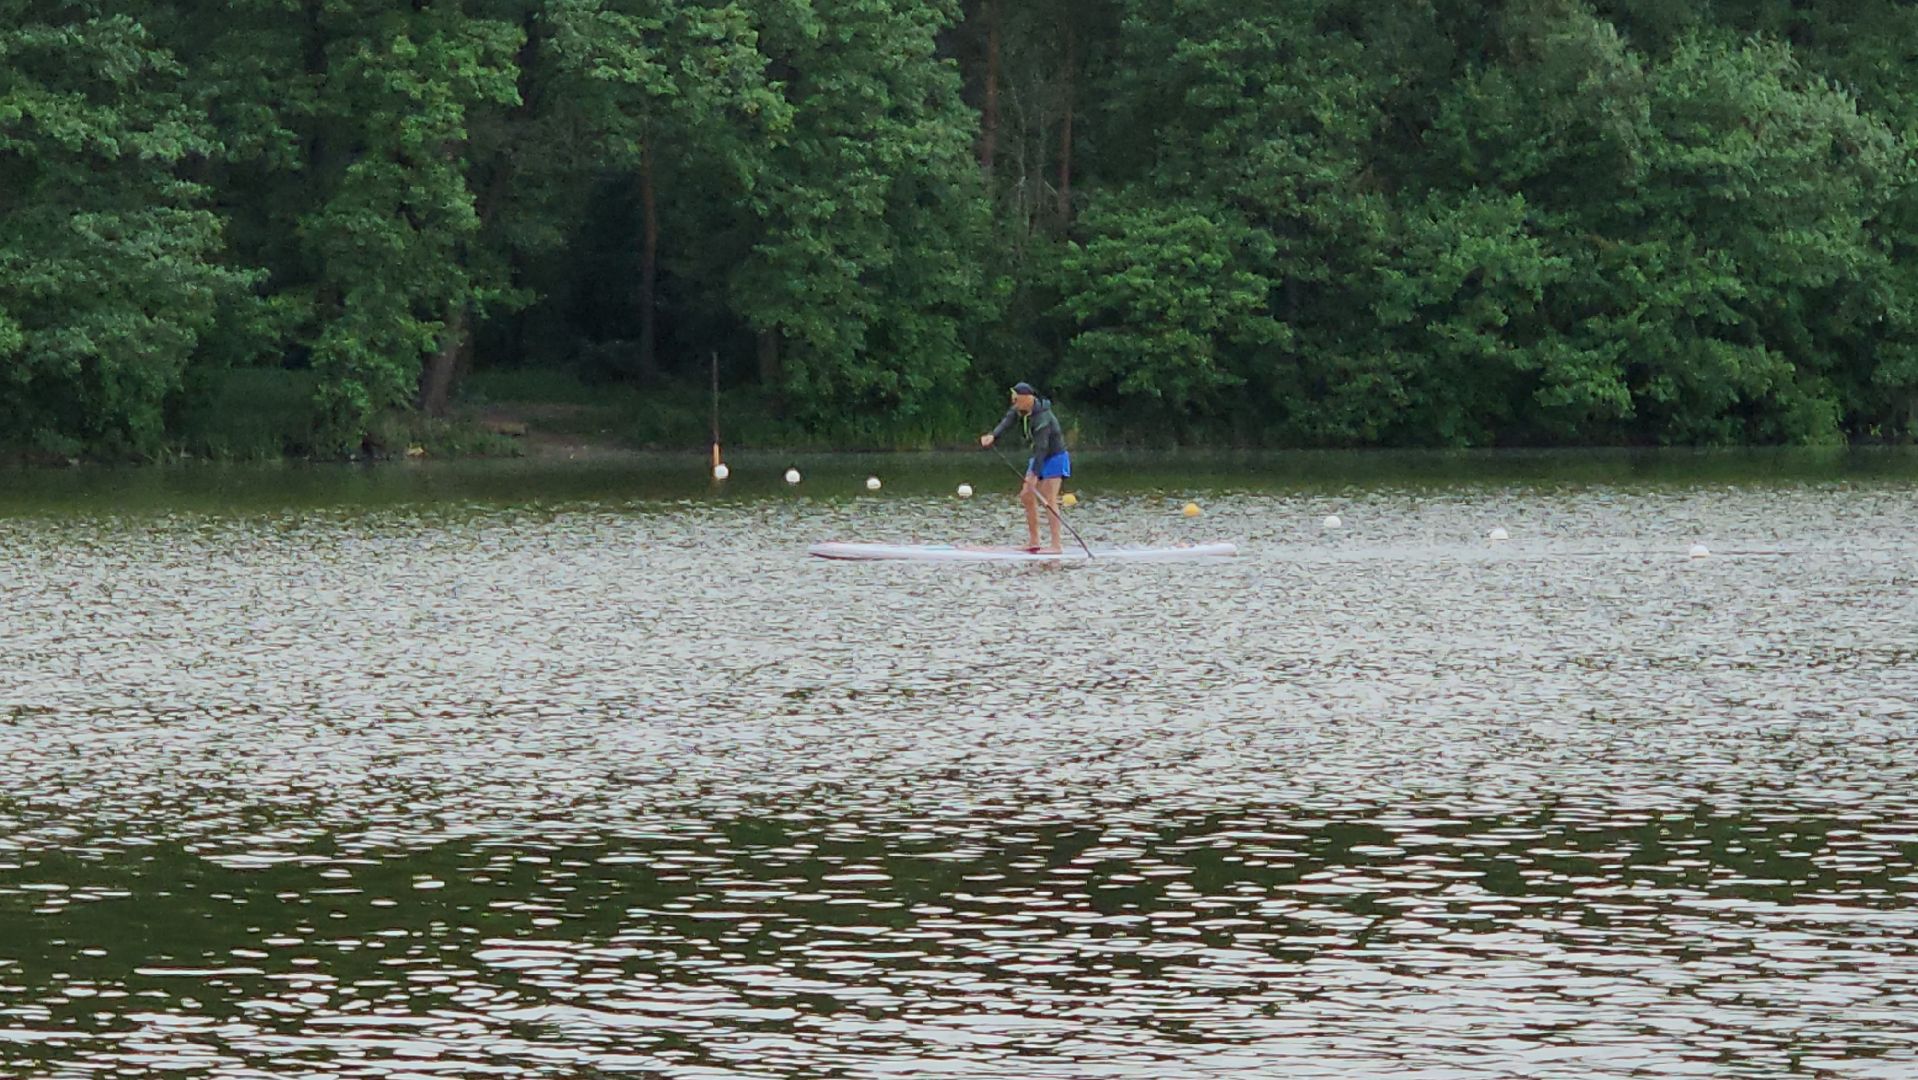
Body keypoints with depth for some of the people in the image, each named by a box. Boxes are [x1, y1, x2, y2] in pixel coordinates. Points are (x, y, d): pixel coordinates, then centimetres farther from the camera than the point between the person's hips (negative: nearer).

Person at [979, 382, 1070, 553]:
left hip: (1054, 458, -10)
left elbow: (1042, 447, -31)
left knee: (1049, 500, -14)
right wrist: (993, 435, -33)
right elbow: (1008, 421, -13)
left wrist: (1034, 475, -34)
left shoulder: (1042, 418, -29)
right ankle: (1033, 542, 14)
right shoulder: (1021, 408, -3)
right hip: (1039, 458, 10)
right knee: (1027, 496, 9)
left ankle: (1056, 545, -15)